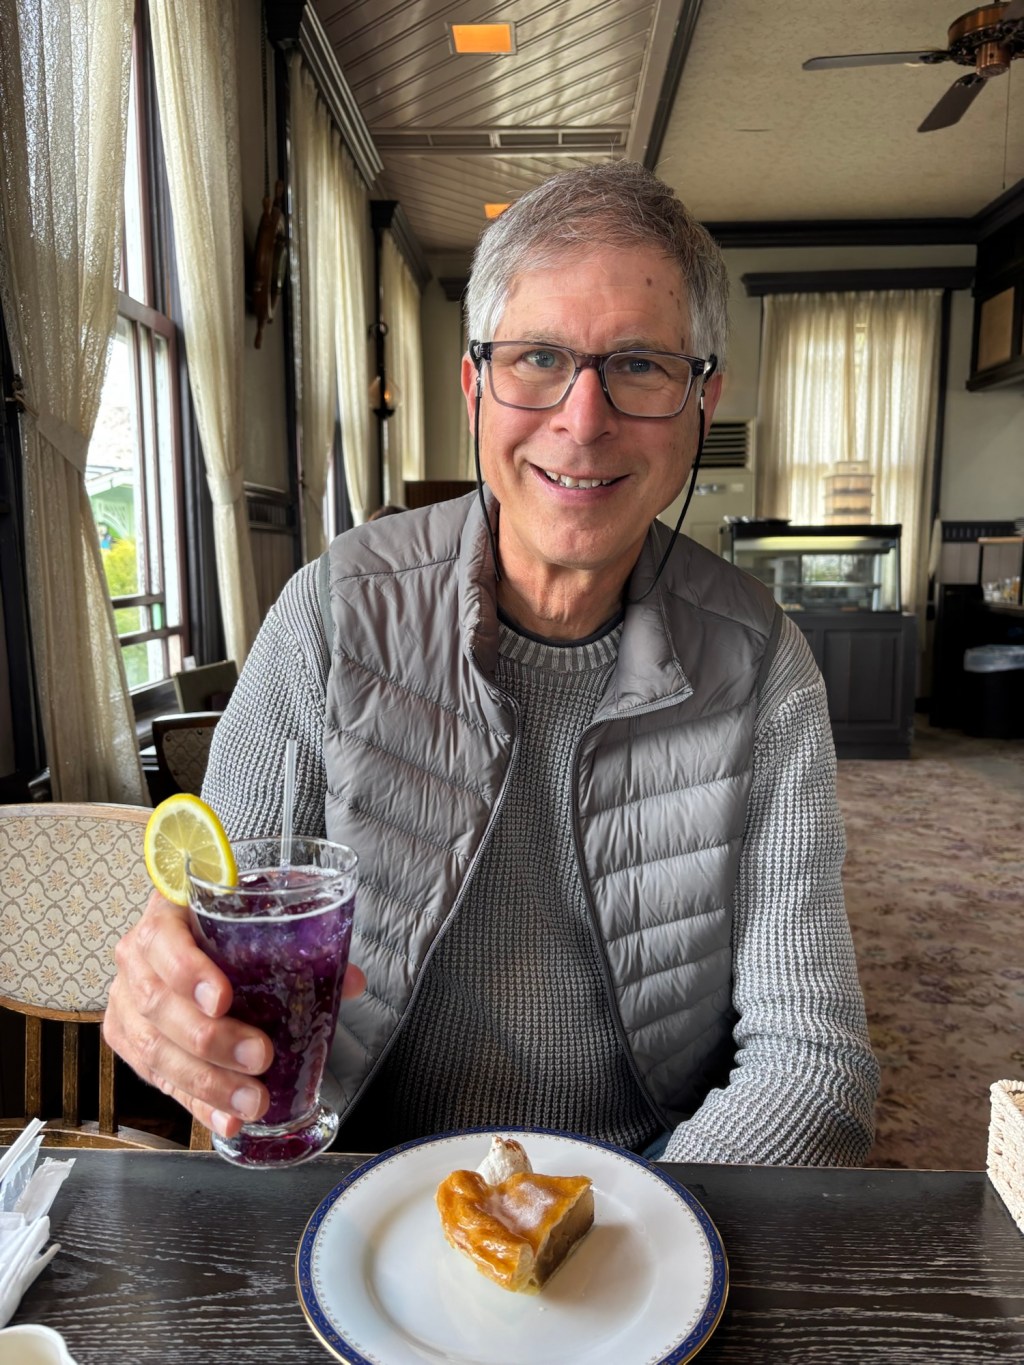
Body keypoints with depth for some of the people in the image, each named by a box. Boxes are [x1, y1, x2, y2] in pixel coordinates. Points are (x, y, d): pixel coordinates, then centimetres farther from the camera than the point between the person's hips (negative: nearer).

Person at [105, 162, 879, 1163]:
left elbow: (808, 1053, -11)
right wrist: (170, 985, -28)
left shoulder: (760, 668, -11)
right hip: (367, 1169, -1)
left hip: (661, 1167, 2)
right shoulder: (337, 612, -12)